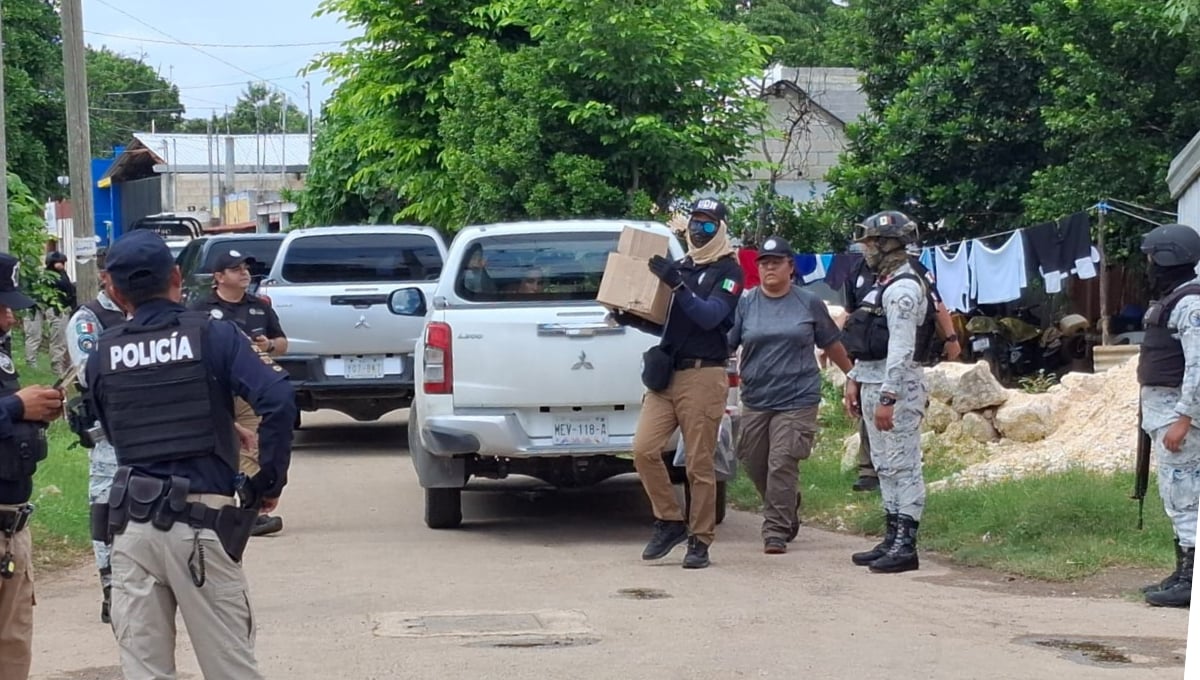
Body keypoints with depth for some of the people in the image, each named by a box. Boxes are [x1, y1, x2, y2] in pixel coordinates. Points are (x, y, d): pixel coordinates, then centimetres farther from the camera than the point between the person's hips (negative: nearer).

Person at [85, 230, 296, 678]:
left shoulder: (102, 357, 7)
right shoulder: (214, 336, -3)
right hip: (201, 521, -3)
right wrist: (268, 482, -5)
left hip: (131, 521, 3)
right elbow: (278, 401, -15)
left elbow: (112, 433, 12)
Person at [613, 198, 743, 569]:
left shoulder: (728, 271, -2)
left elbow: (711, 316, -18)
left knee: (699, 464, -3)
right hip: (666, 373, 6)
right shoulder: (680, 267, 18)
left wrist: (677, 285, -27)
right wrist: (631, 319, 7)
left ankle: (700, 541, 5)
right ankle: (670, 522, 9)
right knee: (644, 449, -6)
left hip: (703, 375, -6)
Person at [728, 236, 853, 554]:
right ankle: (787, 515, 33)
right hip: (755, 400, 3)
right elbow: (723, 343, -1)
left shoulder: (810, 304, 3)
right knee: (754, 464, 10)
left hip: (797, 400, -3)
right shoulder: (745, 304, 5)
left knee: (782, 466, -10)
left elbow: (832, 344, 15)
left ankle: (776, 533, -4)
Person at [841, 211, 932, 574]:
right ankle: (892, 538, 19)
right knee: (885, 466, 13)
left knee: (902, 466, -8)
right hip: (873, 383, 11)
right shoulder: (883, 284, 18)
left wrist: (888, 398, -25)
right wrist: (855, 379, 19)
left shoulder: (903, 289, -15)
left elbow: (902, 349, -22)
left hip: (897, 386, -11)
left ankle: (905, 545, -9)